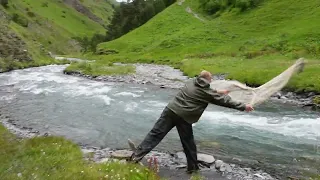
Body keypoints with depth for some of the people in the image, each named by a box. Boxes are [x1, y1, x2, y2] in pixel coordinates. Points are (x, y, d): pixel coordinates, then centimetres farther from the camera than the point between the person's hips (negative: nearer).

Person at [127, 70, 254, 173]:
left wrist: (219, 93, 41)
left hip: (171, 110, 3)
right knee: (188, 142, 13)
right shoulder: (207, 92, 4)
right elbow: (225, 101, 9)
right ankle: (192, 166, 26)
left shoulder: (190, 82, 17)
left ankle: (138, 153, -8)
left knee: (156, 133, 0)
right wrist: (244, 107, 19)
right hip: (185, 118, -3)